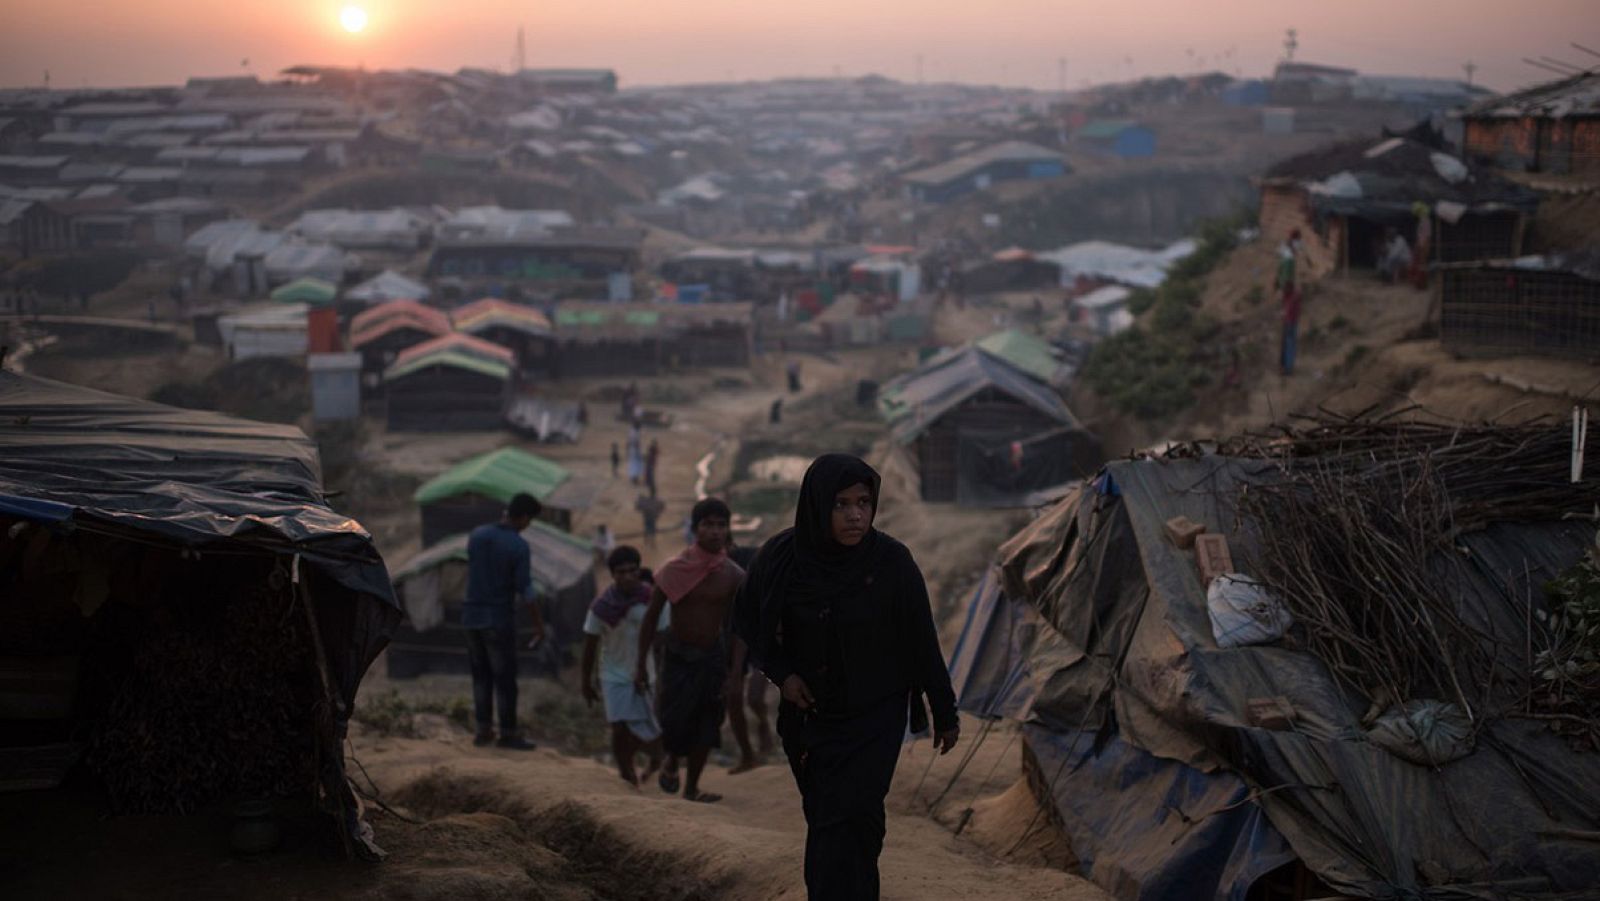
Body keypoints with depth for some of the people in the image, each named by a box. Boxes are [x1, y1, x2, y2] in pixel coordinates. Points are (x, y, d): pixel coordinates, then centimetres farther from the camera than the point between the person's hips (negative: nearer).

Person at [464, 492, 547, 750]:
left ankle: (484, 730, 17)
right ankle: (508, 734, 9)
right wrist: (539, 624, -8)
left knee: (481, 675, 15)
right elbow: (525, 591, -15)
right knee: (505, 678, 4)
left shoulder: (476, 534, 2)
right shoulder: (519, 547, -15)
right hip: (500, 620, -6)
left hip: (472, 615, 6)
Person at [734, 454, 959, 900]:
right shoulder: (781, 556, -14)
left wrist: (945, 713, 0)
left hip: (874, 716, -3)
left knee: (847, 827, -14)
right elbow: (748, 617, 3)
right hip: (807, 712, 3)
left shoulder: (892, 561, -19)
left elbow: (923, 641, -9)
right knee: (824, 820, 16)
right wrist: (781, 672, -11)